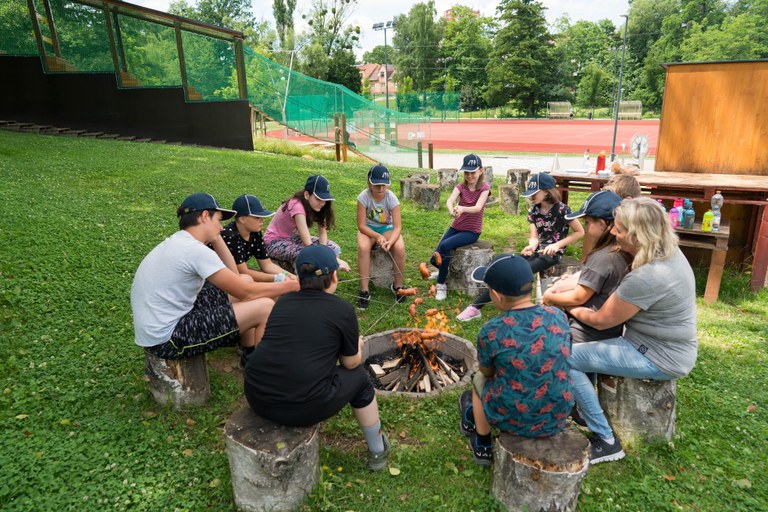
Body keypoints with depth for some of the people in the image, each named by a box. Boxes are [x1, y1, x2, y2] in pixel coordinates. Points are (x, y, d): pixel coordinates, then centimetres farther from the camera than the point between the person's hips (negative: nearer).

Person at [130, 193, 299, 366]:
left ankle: (250, 355, 22)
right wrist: (291, 285, -7)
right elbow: (245, 292, -17)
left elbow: (233, 275, 11)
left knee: (246, 279, 12)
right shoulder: (194, 249, -21)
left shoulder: (177, 242, 9)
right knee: (265, 307, -13)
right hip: (167, 340, -10)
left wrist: (215, 237, 6)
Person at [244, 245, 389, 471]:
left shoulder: (283, 302, 8)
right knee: (359, 377, 19)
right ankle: (377, 451, 36)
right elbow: (351, 363, 7)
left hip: (256, 398, 6)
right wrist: (358, 345, 29)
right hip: (301, 408, -5)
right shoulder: (343, 310, -6)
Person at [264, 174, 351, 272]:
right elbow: (308, 245, -36)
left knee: (334, 248, -9)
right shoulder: (297, 206, -32)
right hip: (275, 242, -8)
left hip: (293, 237, 8)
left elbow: (322, 233, -5)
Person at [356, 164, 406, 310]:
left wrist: (390, 241, -40)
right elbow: (361, 225, -16)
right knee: (363, 247, -35)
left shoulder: (392, 198, -18)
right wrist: (377, 237, -32)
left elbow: (397, 226, -20)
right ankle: (364, 290, -25)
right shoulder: (364, 197, -19)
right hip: (368, 229, -1)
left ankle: (397, 286, -8)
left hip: (387, 228, 1)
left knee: (399, 247, -30)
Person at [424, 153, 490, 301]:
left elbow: (478, 207, -24)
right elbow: (449, 201, -20)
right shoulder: (461, 186, 1)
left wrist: (462, 208, -45)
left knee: (445, 245, -30)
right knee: (434, 260, -9)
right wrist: (452, 210, -44)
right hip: (456, 227, 4)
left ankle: (441, 285, -13)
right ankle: (444, 271, 29)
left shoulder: (484, 188, -6)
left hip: (472, 231, -4)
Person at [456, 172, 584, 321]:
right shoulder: (533, 210, 4)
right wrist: (531, 246, -23)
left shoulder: (561, 210, -12)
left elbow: (580, 232, -5)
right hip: (537, 250, 6)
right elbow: (534, 237, 1)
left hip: (552, 253, -6)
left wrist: (557, 245, -16)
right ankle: (476, 306, -15)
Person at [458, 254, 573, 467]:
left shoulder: (491, 331, -21)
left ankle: (482, 446, 41)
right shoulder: (559, 316, -9)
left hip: (512, 420, -4)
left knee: (479, 379, 25)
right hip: (558, 419, 4)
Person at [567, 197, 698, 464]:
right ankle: (584, 407, 28)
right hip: (668, 345, 10)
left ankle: (605, 441, 2)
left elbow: (601, 321, -18)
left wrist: (574, 310, 2)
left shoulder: (645, 278, -32)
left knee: (564, 359, -10)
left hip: (659, 358, -10)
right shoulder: (669, 252, -2)